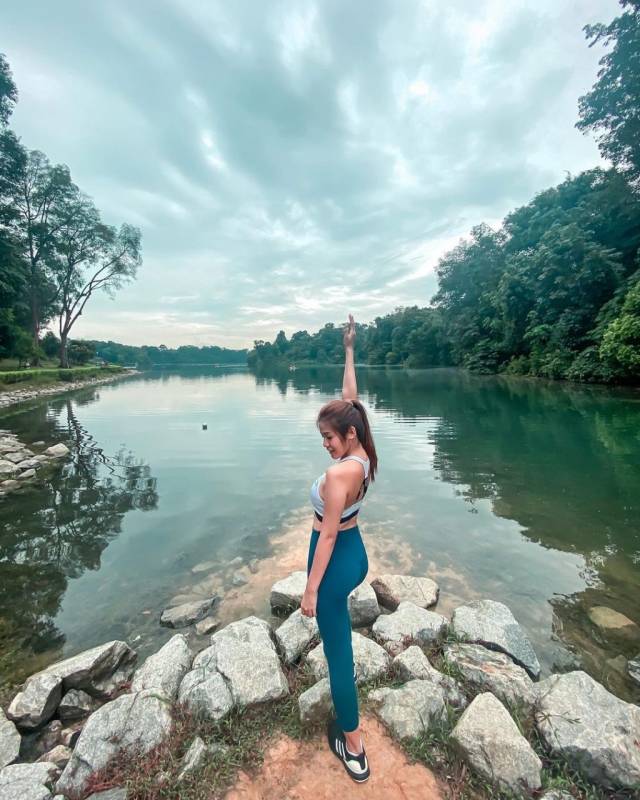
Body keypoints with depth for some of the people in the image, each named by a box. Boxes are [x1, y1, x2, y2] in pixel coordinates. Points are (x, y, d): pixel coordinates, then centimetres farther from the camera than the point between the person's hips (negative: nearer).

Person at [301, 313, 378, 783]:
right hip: (356, 554, 9)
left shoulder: (338, 474, -30)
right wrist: (349, 349, 5)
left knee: (337, 647, 10)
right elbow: (350, 399, 1)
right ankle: (348, 671, 61)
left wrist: (311, 588, -15)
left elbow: (328, 535, -25)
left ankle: (354, 751, 29)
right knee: (338, 625, 37)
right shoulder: (364, 455, -7)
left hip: (336, 560, -9)